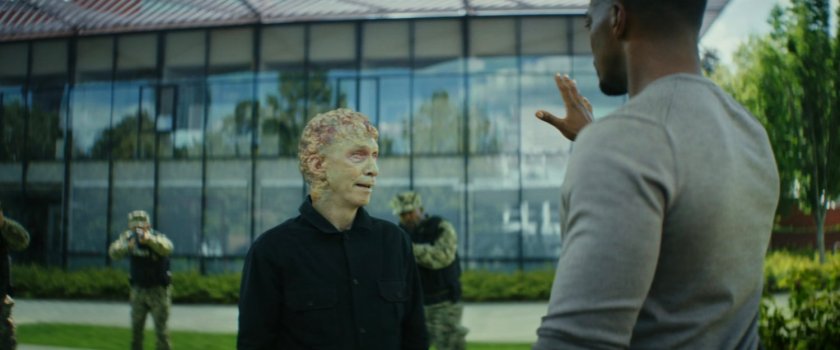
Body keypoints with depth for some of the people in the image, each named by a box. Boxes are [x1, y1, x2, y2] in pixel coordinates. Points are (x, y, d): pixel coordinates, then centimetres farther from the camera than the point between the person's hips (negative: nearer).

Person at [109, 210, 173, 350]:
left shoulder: (158, 237, -20)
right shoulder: (128, 237, -8)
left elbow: (167, 248, -43)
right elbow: (113, 252, -22)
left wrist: (148, 239, -61)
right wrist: (127, 246, -43)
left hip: (158, 291, -4)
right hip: (138, 290, 4)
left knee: (161, 329, -3)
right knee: (136, 328, 9)